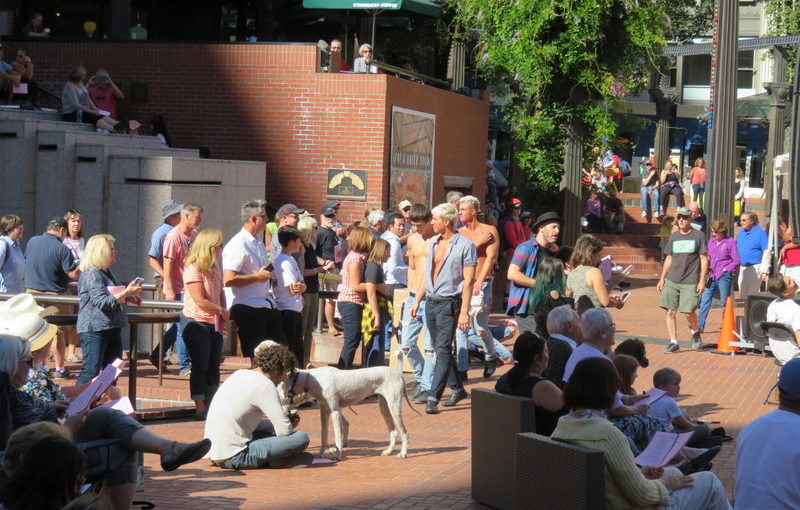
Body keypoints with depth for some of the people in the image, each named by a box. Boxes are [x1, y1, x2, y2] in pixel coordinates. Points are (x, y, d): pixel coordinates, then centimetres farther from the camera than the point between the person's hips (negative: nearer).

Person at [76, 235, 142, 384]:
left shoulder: (106, 272, 15)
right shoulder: (91, 274, -14)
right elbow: (102, 302, -22)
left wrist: (127, 298, 14)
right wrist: (126, 292, -20)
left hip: (112, 327, 10)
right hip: (94, 329, -10)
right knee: (91, 372, -11)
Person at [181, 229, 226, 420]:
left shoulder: (214, 268, 12)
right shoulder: (193, 268, -15)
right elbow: (200, 300, -20)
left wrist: (223, 316, 0)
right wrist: (222, 311, -12)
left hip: (214, 324, 8)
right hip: (197, 323, -8)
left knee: (213, 366, 9)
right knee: (200, 366, -4)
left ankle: (211, 406, 16)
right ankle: (200, 407, 0)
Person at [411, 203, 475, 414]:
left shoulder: (465, 245, -8)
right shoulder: (434, 243, 12)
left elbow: (468, 281, -11)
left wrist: (464, 311, -17)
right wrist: (418, 300, 16)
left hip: (449, 303, -8)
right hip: (431, 302, 8)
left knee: (443, 349, -11)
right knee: (440, 348, 13)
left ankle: (433, 397, -15)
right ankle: (458, 389, 27)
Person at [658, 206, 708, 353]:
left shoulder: (698, 236, 1)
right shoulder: (673, 236, 13)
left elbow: (704, 259, 0)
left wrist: (702, 281, -7)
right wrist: (662, 279, 12)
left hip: (690, 282, -4)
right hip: (671, 281, 4)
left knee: (688, 311, -10)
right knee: (670, 312, -2)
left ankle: (695, 332, 21)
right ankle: (673, 342, 7)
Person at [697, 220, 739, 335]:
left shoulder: (730, 242, -4)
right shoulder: (711, 241, 13)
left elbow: (736, 261, -5)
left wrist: (726, 269, -11)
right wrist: (708, 268, 5)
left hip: (724, 276, -5)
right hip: (712, 276, 5)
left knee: (725, 302, 2)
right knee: (705, 300, -1)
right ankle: (699, 325, 0)